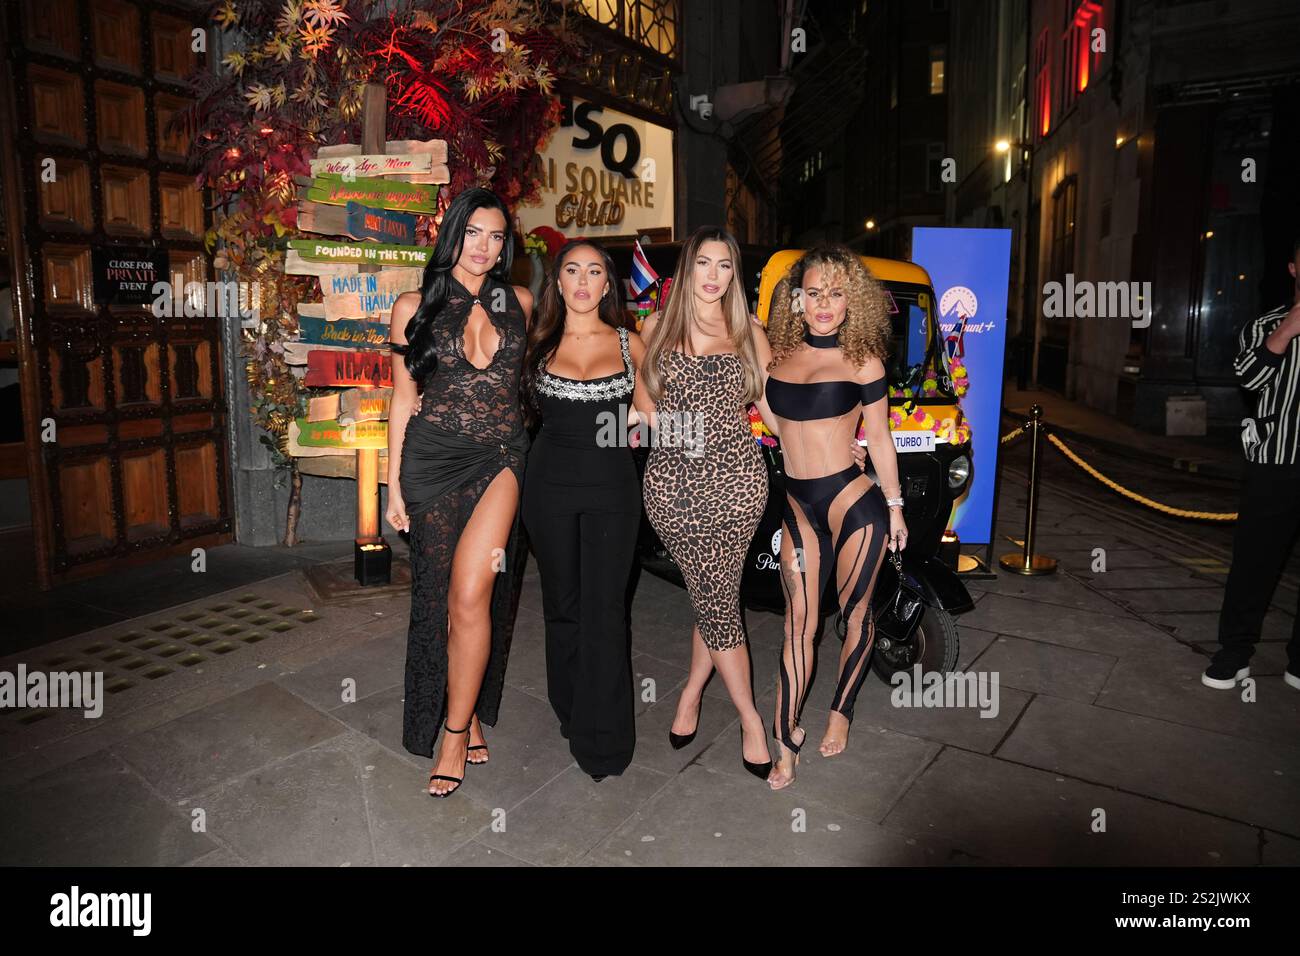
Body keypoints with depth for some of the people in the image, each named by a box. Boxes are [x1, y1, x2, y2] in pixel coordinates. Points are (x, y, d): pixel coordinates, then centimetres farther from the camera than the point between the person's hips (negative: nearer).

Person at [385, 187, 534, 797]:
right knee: (441, 596, 6)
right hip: (434, 459, 0)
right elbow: (403, 396, 6)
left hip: (500, 457, 0)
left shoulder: (519, 302, 9)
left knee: (470, 593, -14)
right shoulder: (415, 306, 5)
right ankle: (466, 716, 25)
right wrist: (394, 482, 3)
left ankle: (457, 729, 3)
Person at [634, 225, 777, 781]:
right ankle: (749, 717, 18)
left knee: (714, 598, -1)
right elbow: (641, 390, 19)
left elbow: (770, 405, 13)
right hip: (671, 480, 0)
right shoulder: (657, 327, 10)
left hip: (734, 479, 0)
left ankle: (693, 689, 27)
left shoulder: (748, 332, 10)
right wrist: (668, 423, 4)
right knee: (712, 596, 2)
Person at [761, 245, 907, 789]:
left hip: (853, 502, -3)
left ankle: (841, 712, 32)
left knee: (854, 615, 8)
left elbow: (879, 439, 4)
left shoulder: (862, 363, -3)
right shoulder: (777, 355, 6)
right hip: (797, 504, 3)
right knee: (799, 622, 4)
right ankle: (785, 740, 13)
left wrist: (894, 506, 9)